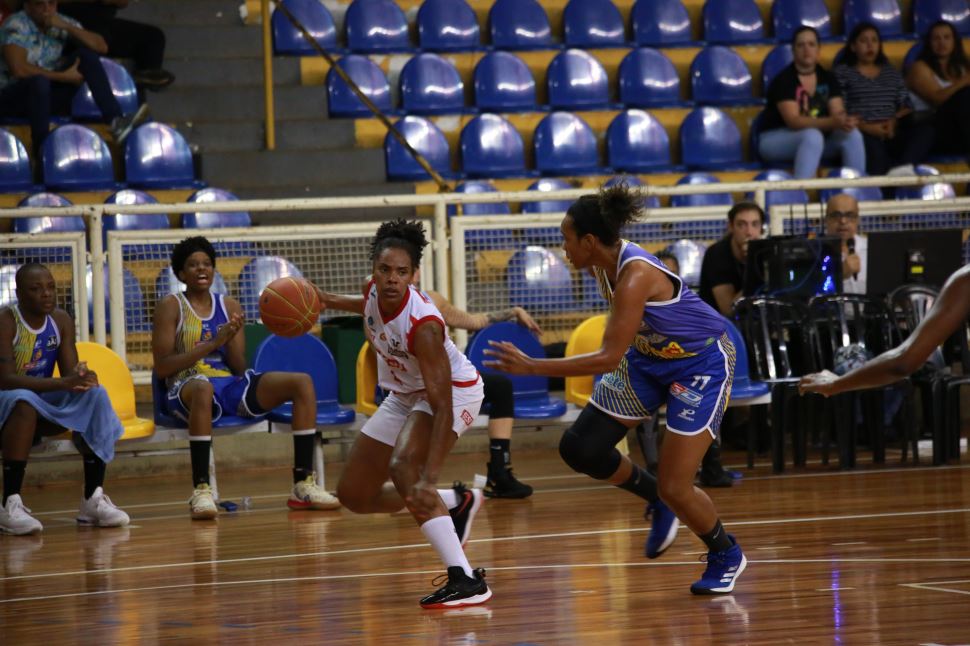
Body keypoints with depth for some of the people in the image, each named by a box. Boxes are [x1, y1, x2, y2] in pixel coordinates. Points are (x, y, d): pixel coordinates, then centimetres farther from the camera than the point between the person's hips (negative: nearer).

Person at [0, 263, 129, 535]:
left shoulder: (61, 320, 0)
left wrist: (83, 378, -29)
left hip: (43, 403, 6)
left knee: (94, 395, -16)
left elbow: (71, 374, -3)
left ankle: (94, 499, -17)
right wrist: (62, 383, -36)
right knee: (24, 400, -38)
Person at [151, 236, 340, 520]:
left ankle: (303, 484, -15)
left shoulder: (230, 307, 15)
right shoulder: (171, 307, 2)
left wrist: (231, 340, -12)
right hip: (187, 387, -5)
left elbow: (239, 369, 9)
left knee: (302, 382, -12)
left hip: (231, 384, 6)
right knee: (202, 388, -43)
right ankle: (201, 490, -43)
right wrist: (213, 343, -13)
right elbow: (162, 367, -9)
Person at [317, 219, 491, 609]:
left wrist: (428, 478, -47)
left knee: (403, 469, -35)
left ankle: (466, 580, -37)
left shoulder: (424, 325, -37)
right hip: (405, 395, 8)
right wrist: (333, 302, 4)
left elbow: (442, 408, -39)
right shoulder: (376, 291, -18)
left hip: (453, 391, -8)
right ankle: (457, 503, 32)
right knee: (354, 495, 11)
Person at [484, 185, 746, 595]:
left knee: (674, 489, -11)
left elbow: (609, 359, -36)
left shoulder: (635, 276, -34)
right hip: (649, 356, 9)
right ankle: (658, 501, 22)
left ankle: (726, 556, 18)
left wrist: (532, 367, -35)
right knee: (580, 449, -1)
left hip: (702, 363, -9)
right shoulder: (604, 263, -8)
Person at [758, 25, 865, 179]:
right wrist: (833, 122, -36)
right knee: (812, 136, -36)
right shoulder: (784, 80, -15)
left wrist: (845, 121, -30)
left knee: (852, 134, -18)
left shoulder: (828, 79, 5)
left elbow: (838, 112, -4)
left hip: (817, 135, 6)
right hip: (776, 140, -6)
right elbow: (793, 121, -24)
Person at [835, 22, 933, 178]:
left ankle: (901, 168, -54)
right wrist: (866, 127, -15)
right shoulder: (842, 73, 14)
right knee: (871, 142, -40)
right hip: (862, 133, -4)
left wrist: (895, 120, -4)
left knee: (925, 129, -27)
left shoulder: (892, 73, 28)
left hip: (891, 134, 4)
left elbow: (907, 107, 20)